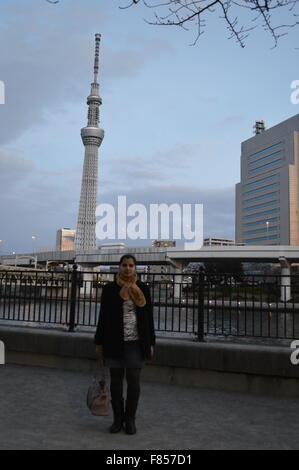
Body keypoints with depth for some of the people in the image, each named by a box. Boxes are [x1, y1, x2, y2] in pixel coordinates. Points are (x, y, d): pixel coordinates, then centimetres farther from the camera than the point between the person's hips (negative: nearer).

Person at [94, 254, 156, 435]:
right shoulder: (109, 289, 0)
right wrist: (99, 342, 2)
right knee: (116, 381, 9)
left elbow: (149, 316, 4)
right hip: (114, 342, 0)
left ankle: (130, 419, 19)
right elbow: (103, 316, 3)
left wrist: (151, 343, 2)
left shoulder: (143, 288, 2)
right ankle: (117, 419, 24)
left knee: (133, 381, 2)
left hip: (136, 342, 0)